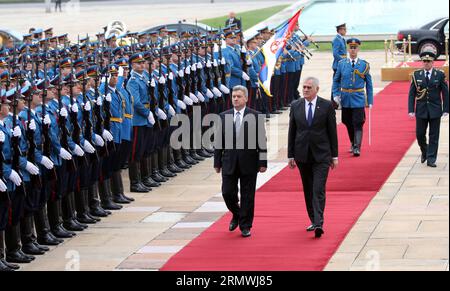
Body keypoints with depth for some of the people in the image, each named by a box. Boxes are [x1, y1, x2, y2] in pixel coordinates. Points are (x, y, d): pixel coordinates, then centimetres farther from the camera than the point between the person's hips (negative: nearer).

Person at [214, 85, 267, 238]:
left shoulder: (256, 116, -3)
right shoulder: (224, 116, 5)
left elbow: (261, 141, -2)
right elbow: (219, 142, 7)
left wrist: (263, 162, -6)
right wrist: (217, 162, 5)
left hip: (248, 162, -2)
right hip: (229, 162, 2)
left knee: (247, 196, 3)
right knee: (227, 192, 2)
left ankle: (245, 226, 13)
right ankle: (237, 215, 30)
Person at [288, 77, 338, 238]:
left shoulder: (327, 106, -2)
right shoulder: (295, 106, 5)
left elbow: (332, 131, 1)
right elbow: (292, 132, 8)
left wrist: (334, 155, 0)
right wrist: (291, 155, 5)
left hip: (321, 154, -4)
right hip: (302, 155, 4)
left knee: (318, 190, -12)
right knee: (308, 190, 11)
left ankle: (319, 224, -18)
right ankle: (314, 221, 22)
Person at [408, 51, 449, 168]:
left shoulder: (440, 75, -1)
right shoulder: (416, 75, 2)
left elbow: (445, 93, 0)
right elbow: (412, 93, 3)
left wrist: (446, 109, -6)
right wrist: (411, 110, -4)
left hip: (435, 110, -1)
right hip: (421, 110, 1)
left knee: (434, 136, 1)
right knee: (420, 134, 4)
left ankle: (431, 159, 6)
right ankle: (425, 152, 30)